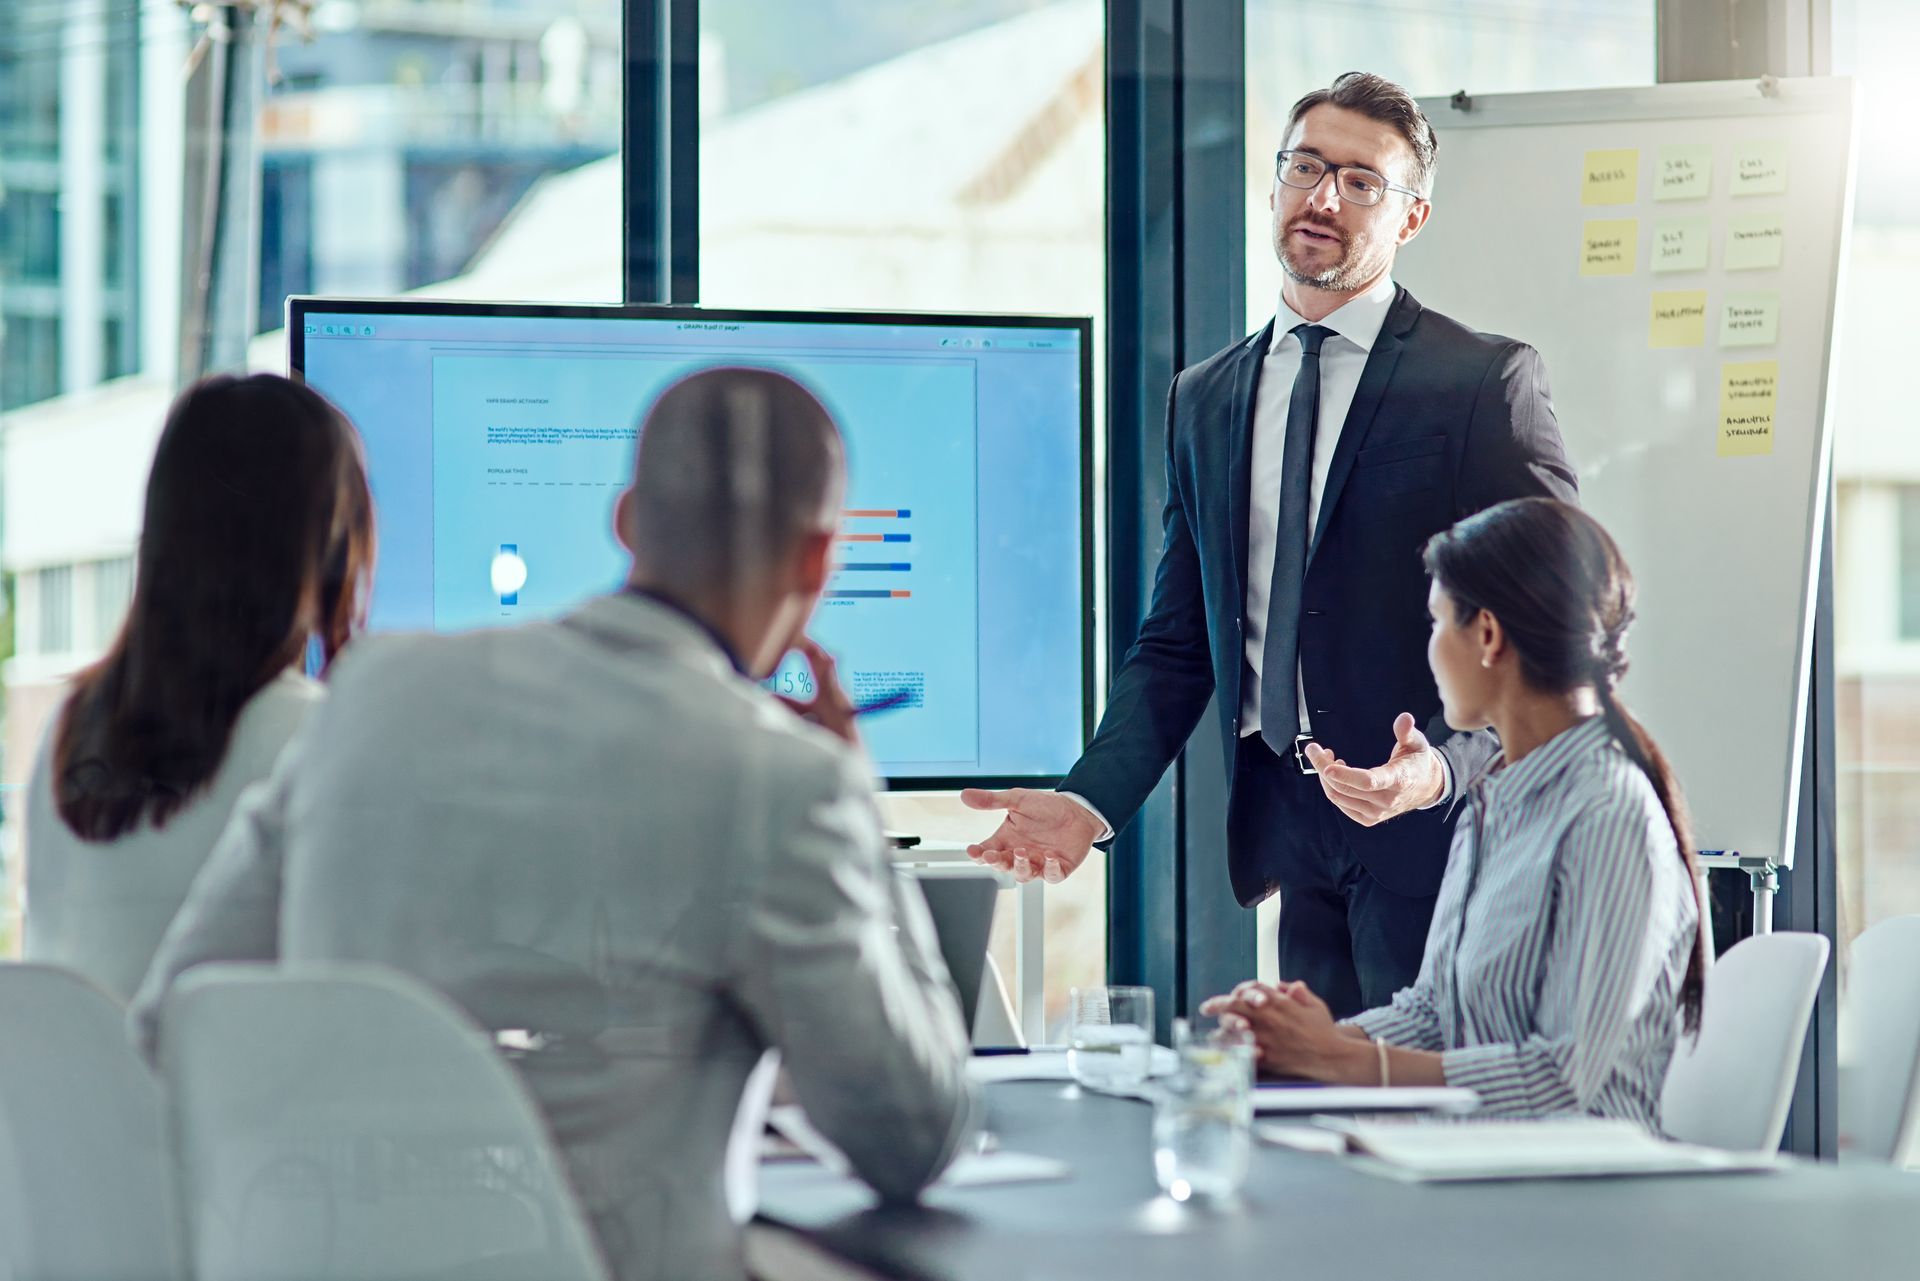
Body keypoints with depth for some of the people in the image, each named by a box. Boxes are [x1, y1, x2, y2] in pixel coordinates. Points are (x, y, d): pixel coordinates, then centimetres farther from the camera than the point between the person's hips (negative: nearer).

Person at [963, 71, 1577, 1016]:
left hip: (1434, 828, -5)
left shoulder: (1487, 381, -3)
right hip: (1289, 827, 5)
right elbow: (1176, 644, 14)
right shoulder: (1203, 399, 14)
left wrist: (1445, 767, -23)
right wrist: (1089, 802, -1)